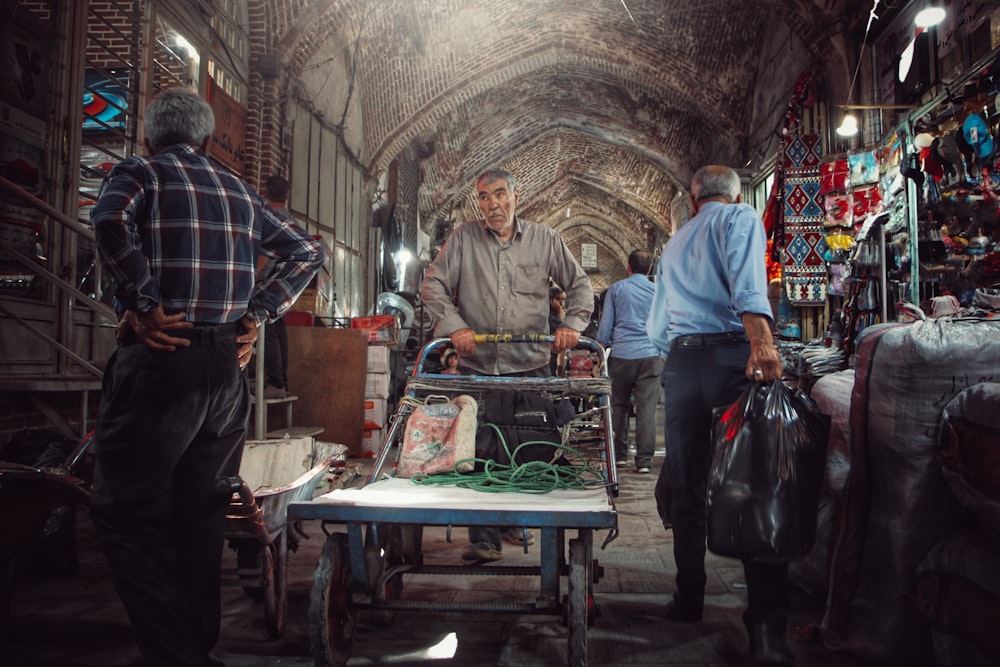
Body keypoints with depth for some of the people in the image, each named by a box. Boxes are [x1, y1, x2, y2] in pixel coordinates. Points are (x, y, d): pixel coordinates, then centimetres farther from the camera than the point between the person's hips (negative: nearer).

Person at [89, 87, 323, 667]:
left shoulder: (138, 173, 3)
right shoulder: (241, 192, 17)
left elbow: (112, 220, -20)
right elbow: (308, 252, 14)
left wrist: (143, 304, -14)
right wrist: (257, 315, 9)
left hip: (160, 363, -5)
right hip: (228, 366, 6)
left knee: (128, 515, 3)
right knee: (201, 516, 13)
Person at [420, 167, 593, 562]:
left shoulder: (545, 239, 7)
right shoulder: (463, 238, 5)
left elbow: (580, 285, 10)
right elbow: (433, 285, 3)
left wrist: (572, 324, -7)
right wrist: (454, 325, -12)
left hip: (531, 367, 1)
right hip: (477, 367, 0)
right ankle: (484, 540, 6)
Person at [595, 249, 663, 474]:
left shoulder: (616, 289, 5)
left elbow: (605, 325, 4)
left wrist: (601, 349, 16)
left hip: (621, 355, 0)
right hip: (650, 355, 0)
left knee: (618, 406, 14)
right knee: (647, 409, -2)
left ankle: (619, 454, 19)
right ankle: (644, 460, -3)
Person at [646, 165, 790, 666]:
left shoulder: (674, 243, 26)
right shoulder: (741, 217, 8)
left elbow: (655, 327, 26)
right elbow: (746, 278, -15)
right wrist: (761, 338, -27)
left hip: (679, 361, 5)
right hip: (733, 354, -5)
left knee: (686, 489, 11)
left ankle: (688, 600, 19)